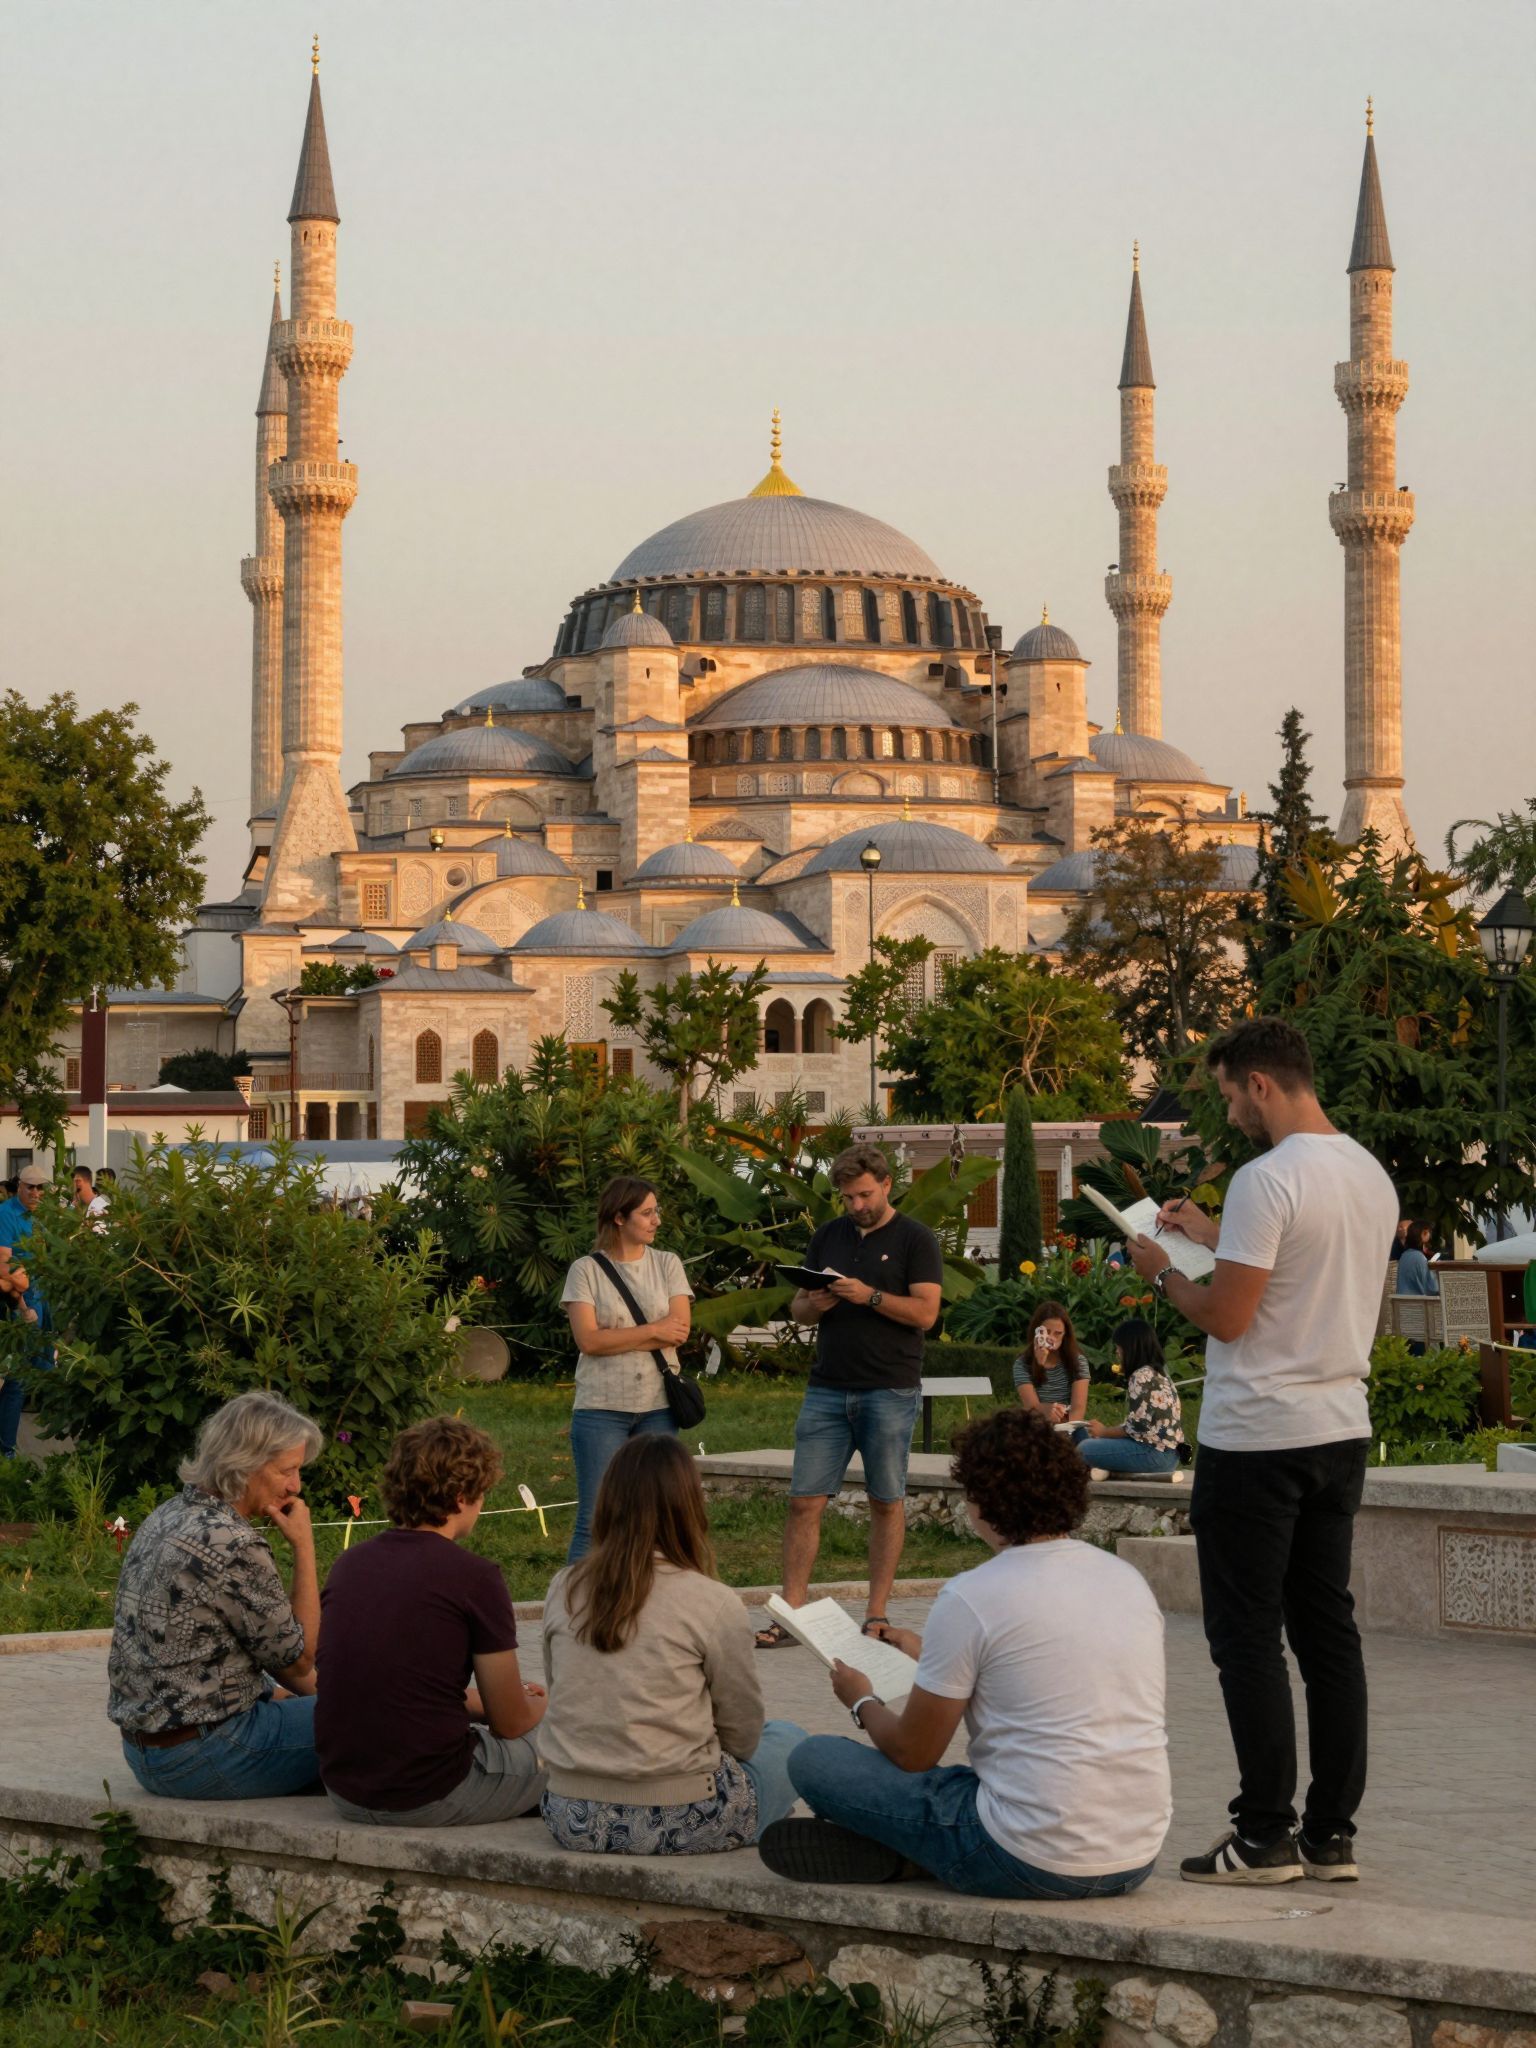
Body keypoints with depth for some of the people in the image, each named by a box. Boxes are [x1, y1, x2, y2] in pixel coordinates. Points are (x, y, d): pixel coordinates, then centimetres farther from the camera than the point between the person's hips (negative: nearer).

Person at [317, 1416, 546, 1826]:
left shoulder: (348, 1565, 6)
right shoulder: (475, 1578, -11)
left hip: (345, 1793, 7)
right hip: (430, 1799, -6)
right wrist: (540, 1706, 21)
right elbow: (511, 1722, -3)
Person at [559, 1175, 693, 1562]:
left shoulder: (667, 1264, 9)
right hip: (601, 1408, -3)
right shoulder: (586, 1270, 1)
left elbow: (679, 1329, -3)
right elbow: (588, 1340, -10)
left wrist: (616, 1339, -9)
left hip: (657, 1406, 3)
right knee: (595, 1520, -4)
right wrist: (652, 1331, -7)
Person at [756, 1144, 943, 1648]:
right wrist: (814, 1304, -6)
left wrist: (870, 1296, -20)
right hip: (828, 1388, 4)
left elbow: (926, 1312, -9)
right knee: (805, 1501, -3)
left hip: (890, 1392, -4)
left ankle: (877, 1616, 8)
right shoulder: (829, 1237, 14)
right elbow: (796, 1307, 16)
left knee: (886, 1503, 2)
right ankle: (790, 1613, -2)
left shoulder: (915, 1239, 0)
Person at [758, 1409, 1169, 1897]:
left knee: (815, 1760, 5)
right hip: (1137, 1863, 7)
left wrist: (862, 1701, 20)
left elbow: (911, 1754, -2)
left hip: (1033, 1865, -7)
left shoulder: (970, 1599, -11)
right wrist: (931, 1655, 38)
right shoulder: (1129, 1579, 8)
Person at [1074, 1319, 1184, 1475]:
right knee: (1083, 1433, 15)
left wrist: (1104, 1432, -2)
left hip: (1156, 1453, -10)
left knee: (1084, 1449, -14)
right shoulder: (1157, 1373, 16)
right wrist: (1107, 1429, 8)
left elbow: (1135, 1428, -18)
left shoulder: (1142, 1376, -15)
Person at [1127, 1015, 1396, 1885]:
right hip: (1342, 1430, 8)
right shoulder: (1372, 1177, 10)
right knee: (1328, 1627, 11)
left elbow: (1227, 1316, -18)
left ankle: (1266, 1836, -1)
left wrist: (1163, 1269, 0)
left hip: (1257, 1439, -8)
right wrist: (1215, 1234, 26)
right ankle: (1334, 1832, 13)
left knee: (1249, 1638, -2)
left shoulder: (1267, 1180, -18)